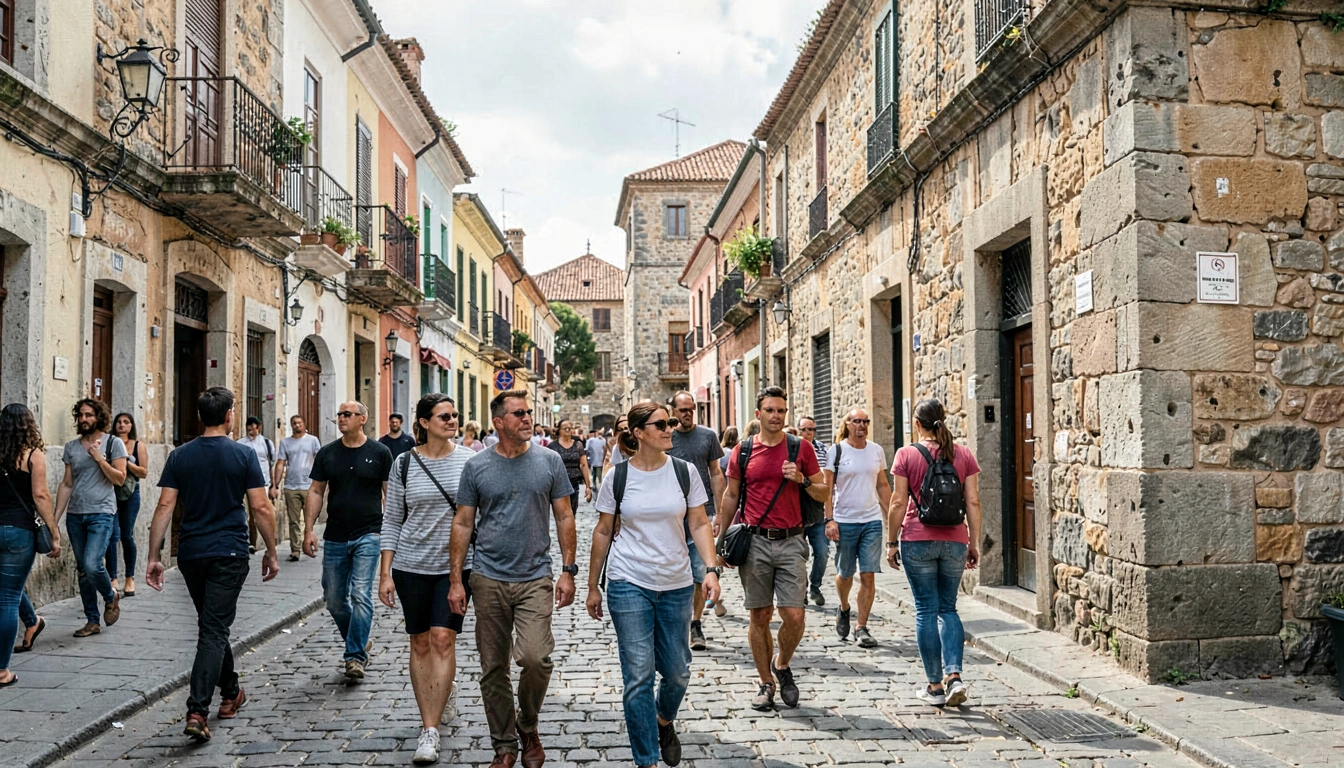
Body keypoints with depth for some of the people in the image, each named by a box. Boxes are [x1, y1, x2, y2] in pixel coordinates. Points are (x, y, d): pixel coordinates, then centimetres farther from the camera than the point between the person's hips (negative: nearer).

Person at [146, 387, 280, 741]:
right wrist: (271, 553, 4)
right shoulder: (243, 455, -5)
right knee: (214, 630, -3)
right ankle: (197, 711, -13)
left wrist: (153, 557, 2)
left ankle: (230, 692, 34)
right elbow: (262, 508, -6)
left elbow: (165, 506, -1)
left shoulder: (180, 456, 3)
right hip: (229, 554, -3)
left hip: (191, 553, 4)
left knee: (212, 625, 19)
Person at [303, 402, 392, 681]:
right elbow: (316, 492, 8)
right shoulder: (327, 453, 7)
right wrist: (309, 528, -1)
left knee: (361, 595, -12)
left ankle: (355, 657, -5)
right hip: (335, 539, 4)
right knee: (335, 600, 9)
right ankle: (361, 643, 29)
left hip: (368, 536, -4)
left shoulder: (380, 453, -1)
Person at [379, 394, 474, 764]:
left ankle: (432, 731, -4)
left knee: (443, 638, -8)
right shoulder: (404, 464, 0)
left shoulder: (469, 460, -1)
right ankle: (442, 697, 24)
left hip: (456, 564, -1)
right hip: (412, 565, 1)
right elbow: (392, 521, 4)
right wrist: (385, 573, -1)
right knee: (420, 642, 6)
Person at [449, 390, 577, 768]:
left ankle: (528, 725, 13)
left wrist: (568, 571, 0)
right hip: (488, 579, 1)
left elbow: (564, 518, 6)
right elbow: (463, 524, 5)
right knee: (493, 668, 7)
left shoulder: (549, 462, 2)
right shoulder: (477, 466, 2)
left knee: (536, 657, -16)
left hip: (535, 577, -1)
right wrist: (456, 580, 2)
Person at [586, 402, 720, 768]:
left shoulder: (685, 472, -1)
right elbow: (603, 532, 5)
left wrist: (711, 569, -10)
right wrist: (593, 587, 8)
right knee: (638, 675, -2)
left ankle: (664, 720, 43)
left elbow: (700, 524, 3)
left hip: (676, 586, 2)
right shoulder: (618, 477, -4)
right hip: (629, 585, -2)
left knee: (677, 672, 11)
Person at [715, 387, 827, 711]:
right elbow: (731, 496, 13)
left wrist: (802, 480, -12)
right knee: (760, 616, 5)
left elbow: (823, 493, 8)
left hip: (790, 542, 0)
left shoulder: (801, 448, 3)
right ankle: (766, 683, 20)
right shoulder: (743, 451, 5)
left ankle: (782, 664, 23)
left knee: (794, 616, -6)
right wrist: (721, 541, 12)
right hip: (754, 542, 0)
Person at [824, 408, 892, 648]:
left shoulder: (877, 451, 7)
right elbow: (827, 488, -4)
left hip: (872, 521, 2)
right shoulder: (836, 451, -4)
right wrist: (829, 519, -11)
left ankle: (861, 628, 6)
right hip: (845, 522, -2)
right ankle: (843, 609, 39)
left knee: (868, 575, -3)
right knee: (845, 574, 10)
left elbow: (883, 486, 15)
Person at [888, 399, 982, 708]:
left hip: (917, 540, -2)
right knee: (948, 608, 14)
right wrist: (974, 543, 10)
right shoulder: (964, 455, 3)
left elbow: (898, 503, -6)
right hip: (954, 540, 3)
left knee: (926, 610, 5)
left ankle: (935, 685, 10)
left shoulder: (906, 455, -4)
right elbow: (973, 503, 3)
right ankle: (954, 676, -1)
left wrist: (892, 543, 2)